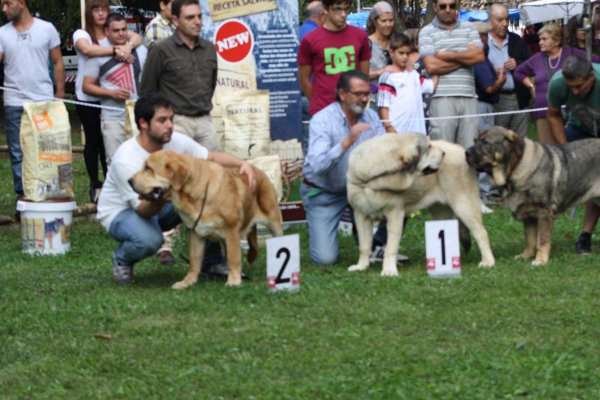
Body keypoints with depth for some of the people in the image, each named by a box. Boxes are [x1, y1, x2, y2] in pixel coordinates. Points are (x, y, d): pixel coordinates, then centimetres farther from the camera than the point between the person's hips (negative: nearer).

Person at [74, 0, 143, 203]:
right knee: (93, 140, 5)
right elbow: (87, 49, -27)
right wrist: (115, 50, -34)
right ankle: (95, 185, 11)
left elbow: (137, 37, -9)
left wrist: (128, 46, -31)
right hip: (87, 99, -3)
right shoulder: (81, 34, -5)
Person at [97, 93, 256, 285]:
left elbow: (212, 157, -5)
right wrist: (160, 200, -53)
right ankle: (122, 259, -2)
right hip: (121, 211, -6)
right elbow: (143, 209, -30)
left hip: (158, 204, 6)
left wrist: (242, 164, -24)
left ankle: (211, 263, -1)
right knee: (149, 239, -40)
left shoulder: (176, 141, -14)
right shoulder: (125, 160, -32)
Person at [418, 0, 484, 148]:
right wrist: (466, 57, -1)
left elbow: (480, 56, 2)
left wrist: (449, 55, -4)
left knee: (469, 148, 1)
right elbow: (431, 66, -8)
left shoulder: (468, 28, 16)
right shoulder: (427, 32, 5)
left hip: (468, 97, 3)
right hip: (442, 98, -3)